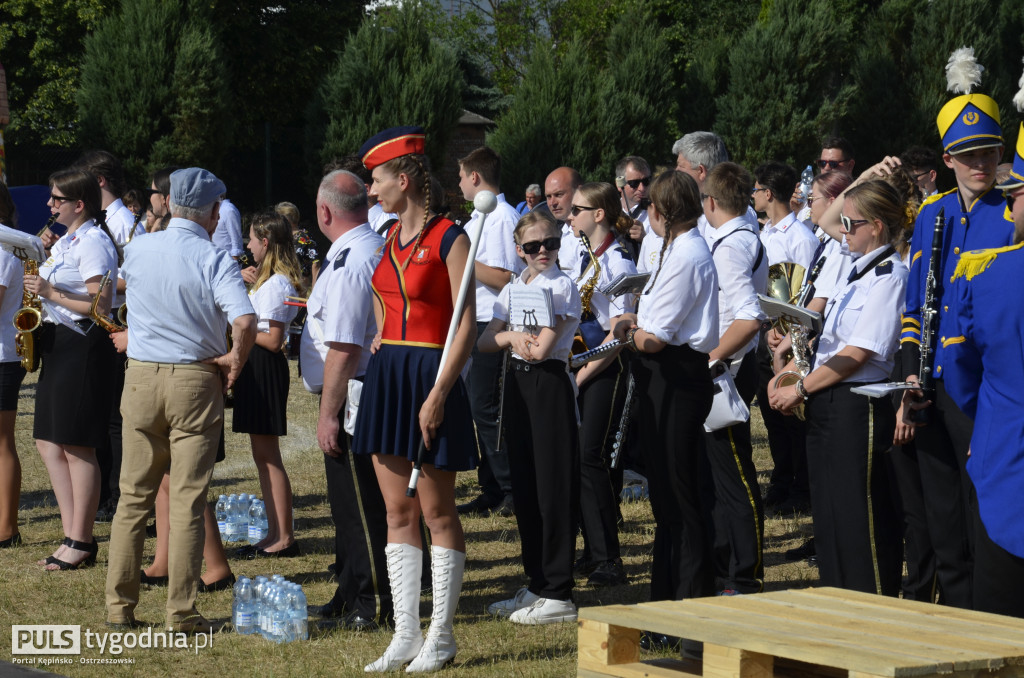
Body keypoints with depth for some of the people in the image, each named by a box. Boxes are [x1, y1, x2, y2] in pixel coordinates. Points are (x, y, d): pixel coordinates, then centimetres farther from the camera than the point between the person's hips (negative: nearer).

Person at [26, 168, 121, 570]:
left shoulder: (93, 243, -13)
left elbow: (101, 306, -20)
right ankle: (73, 537, 11)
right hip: (57, 345, 10)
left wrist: (52, 293, -19)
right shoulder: (64, 242, 17)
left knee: (77, 447, -5)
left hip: (83, 348, -10)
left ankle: (81, 543, 2)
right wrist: (40, 307, 10)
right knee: (49, 442, 8)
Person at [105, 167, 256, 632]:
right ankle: (181, 613, 0)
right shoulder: (215, 259, -10)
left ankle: (119, 606, 13)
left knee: (134, 496, 11)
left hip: (141, 378, 3)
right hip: (196, 382, -3)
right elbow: (244, 320, -24)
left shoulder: (137, 250, 2)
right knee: (188, 501, 0)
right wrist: (234, 360, -7)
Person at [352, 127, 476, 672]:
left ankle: (440, 637, 5)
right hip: (387, 374, 8)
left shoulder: (449, 238, -11)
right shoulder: (390, 239, 12)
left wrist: (438, 395, -20)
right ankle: (405, 633, 11)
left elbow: (466, 325, -15)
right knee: (397, 511, 7)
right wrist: (381, 336, 15)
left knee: (437, 512, -1)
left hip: (430, 378, -8)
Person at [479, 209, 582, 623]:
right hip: (517, 384, 7)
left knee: (553, 486, -5)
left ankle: (558, 594, -2)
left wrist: (515, 338, 0)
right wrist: (513, 337, -11)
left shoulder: (562, 287, -8)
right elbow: (485, 342, 7)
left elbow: (541, 349, -16)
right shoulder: (513, 289, 13)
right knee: (524, 485, 10)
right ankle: (536, 585, 19)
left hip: (549, 384, -7)